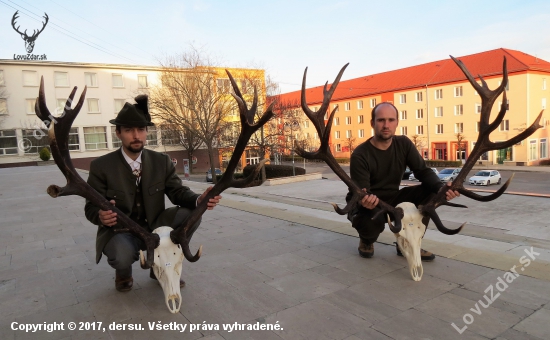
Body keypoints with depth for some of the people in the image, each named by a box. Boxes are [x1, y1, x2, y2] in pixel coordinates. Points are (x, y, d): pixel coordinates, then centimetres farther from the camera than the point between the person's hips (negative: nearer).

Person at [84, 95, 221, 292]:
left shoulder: (162, 161, -2)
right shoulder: (101, 166, -9)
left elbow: (178, 192, -8)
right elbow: (91, 207, -9)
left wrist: (199, 199, -32)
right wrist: (101, 216, -36)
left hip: (153, 227, 3)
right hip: (119, 231, -3)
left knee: (191, 214, -22)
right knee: (122, 255, -37)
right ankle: (123, 273, 6)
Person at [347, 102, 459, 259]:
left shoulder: (404, 144, -6)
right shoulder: (360, 155, -23)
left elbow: (423, 171, -10)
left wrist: (441, 187, -31)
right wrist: (365, 201, -51)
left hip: (391, 200, 5)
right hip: (368, 204, -5)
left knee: (430, 192, -15)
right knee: (371, 220, -39)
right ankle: (366, 240, 3)